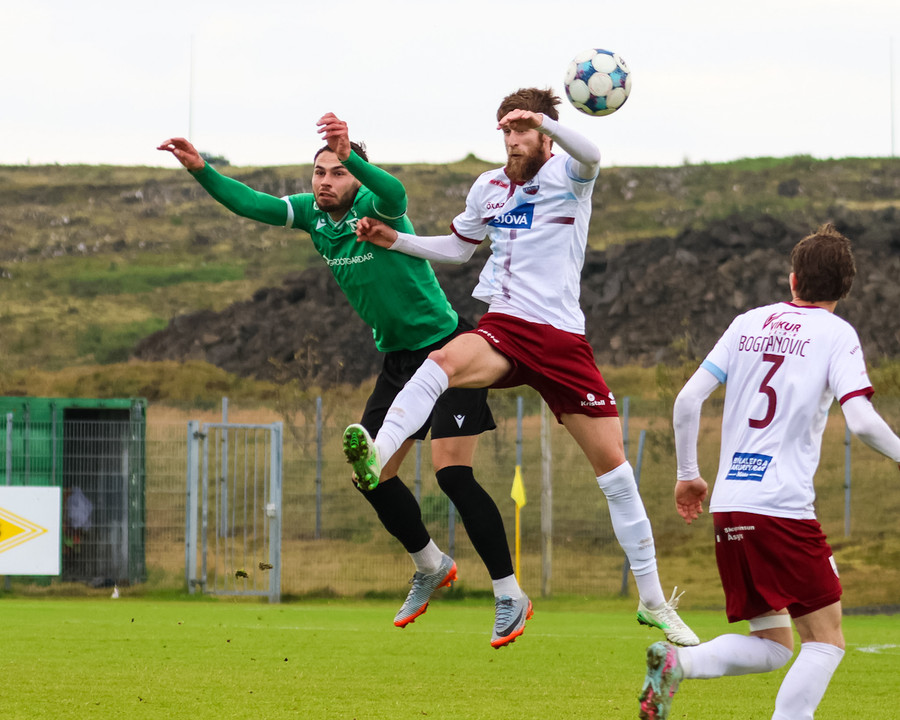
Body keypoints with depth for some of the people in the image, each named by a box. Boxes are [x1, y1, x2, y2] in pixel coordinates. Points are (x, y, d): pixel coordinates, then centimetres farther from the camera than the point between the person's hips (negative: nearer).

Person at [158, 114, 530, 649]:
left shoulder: (373, 206, -20)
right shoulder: (313, 213, 1)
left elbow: (393, 194, -44)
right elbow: (253, 205, -3)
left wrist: (350, 153, -61)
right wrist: (201, 169, -18)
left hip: (446, 348, -8)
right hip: (398, 358, 8)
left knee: (453, 473, -15)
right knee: (373, 475, 7)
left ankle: (509, 594, -6)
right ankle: (431, 567, 30)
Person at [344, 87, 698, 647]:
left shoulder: (566, 175, -2)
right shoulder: (488, 187, 12)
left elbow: (591, 156, -27)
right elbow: (457, 248, 28)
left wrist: (542, 120, -44)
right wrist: (396, 240, 15)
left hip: (563, 340, -2)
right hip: (504, 329, 2)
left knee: (614, 466, -1)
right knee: (441, 362, -33)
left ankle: (654, 602, 10)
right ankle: (375, 457, -55)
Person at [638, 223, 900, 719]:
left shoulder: (748, 324, 14)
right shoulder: (836, 334, -1)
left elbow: (687, 400, 9)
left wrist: (688, 474, 21)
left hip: (728, 506, 6)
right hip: (783, 508, -6)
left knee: (771, 647, 12)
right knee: (825, 641, 2)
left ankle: (677, 662, -13)